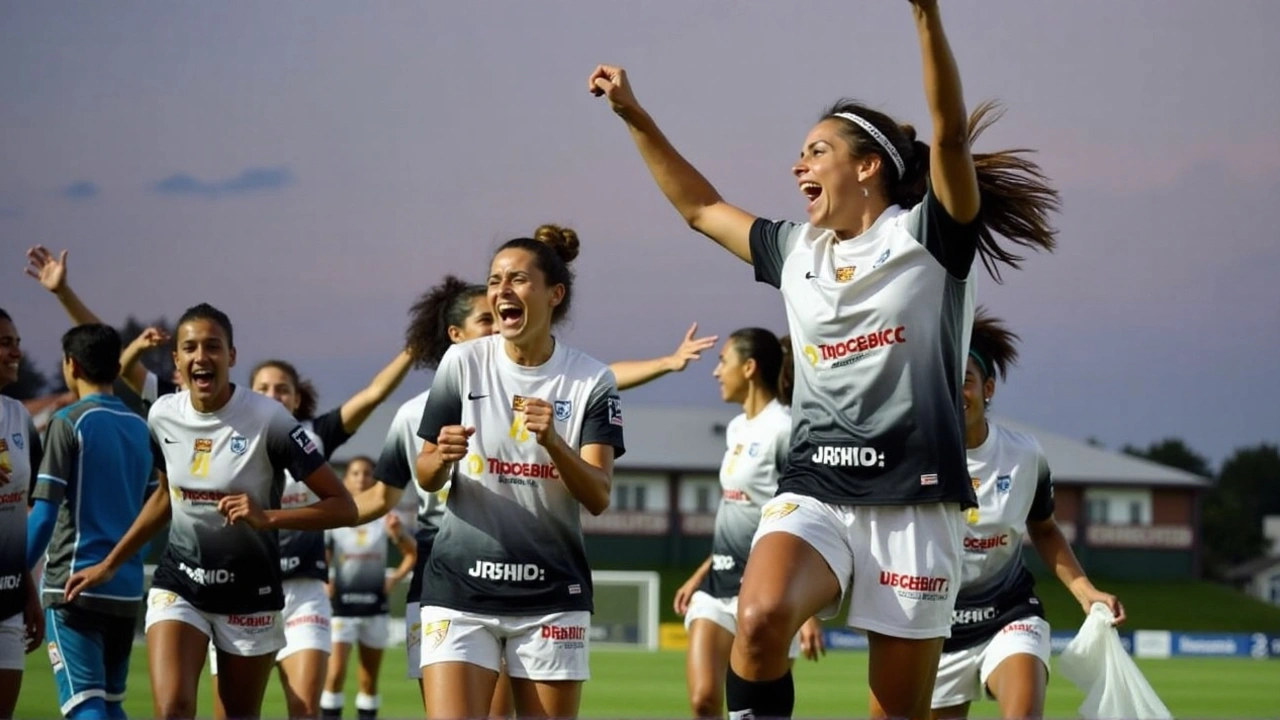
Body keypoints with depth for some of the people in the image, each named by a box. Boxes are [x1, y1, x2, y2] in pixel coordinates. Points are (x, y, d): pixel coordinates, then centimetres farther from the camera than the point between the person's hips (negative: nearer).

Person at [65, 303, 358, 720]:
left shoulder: (268, 419, -16)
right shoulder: (163, 416, -2)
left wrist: (267, 517, -30)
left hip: (249, 594, -2)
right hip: (179, 586, 2)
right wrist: (108, 565, 18)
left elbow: (343, 507, -16)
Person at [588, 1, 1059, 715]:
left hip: (914, 502, -4)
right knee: (761, 618, -30)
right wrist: (634, 115, 29)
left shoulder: (927, 237, 1)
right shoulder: (796, 252, 17)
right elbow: (701, 207, 32)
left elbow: (951, 131, -15)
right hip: (812, 493, 4)